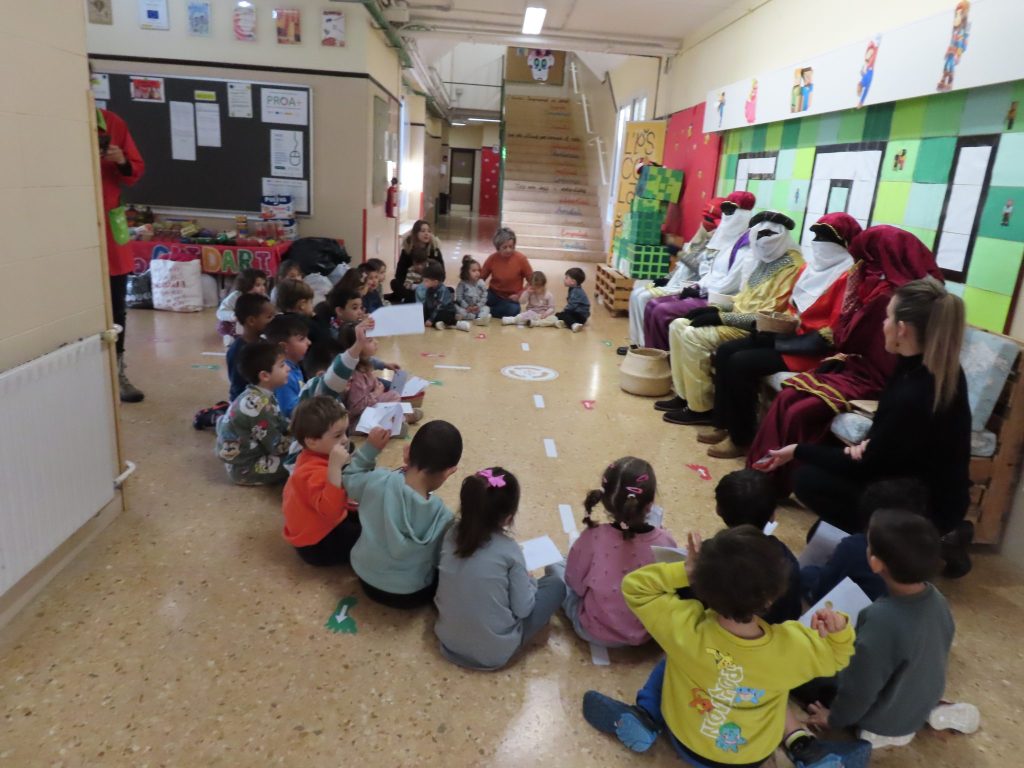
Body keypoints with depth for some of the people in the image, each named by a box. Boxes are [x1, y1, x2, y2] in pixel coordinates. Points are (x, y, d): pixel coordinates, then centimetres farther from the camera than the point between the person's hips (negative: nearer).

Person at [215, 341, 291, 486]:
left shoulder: (256, 395, 0)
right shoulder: (259, 406, -28)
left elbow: (280, 424, 7)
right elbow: (277, 446, -20)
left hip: (247, 454, 10)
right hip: (244, 468, -10)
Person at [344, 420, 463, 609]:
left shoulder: (377, 481, -23)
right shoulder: (442, 516, -27)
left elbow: (349, 479, -1)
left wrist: (369, 448, -6)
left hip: (365, 579, 3)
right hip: (409, 596, -2)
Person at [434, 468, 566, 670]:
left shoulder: (452, 534, -7)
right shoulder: (509, 551, -20)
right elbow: (522, 609, -13)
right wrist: (528, 580, 7)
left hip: (448, 641, 5)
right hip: (495, 653, -5)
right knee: (556, 584, 8)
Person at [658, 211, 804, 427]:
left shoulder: (792, 268, -15)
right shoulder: (766, 261, 16)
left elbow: (768, 316, -21)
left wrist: (722, 317, -21)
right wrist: (717, 307, 5)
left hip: (754, 329, -10)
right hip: (738, 317, 10)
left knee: (693, 336, -25)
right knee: (679, 326, 0)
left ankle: (701, 408, -14)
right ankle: (684, 394, 3)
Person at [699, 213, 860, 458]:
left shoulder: (847, 278, -16)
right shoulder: (810, 267, 11)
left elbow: (836, 332, -20)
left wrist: (795, 330, -19)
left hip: (812, 348, -9)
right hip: (790, 334, 9)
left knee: (740, 363, -23)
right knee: (725, 351, -3)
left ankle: (741, 439, -10)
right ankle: (722, 424, 3)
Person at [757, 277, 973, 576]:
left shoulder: (913, 396, -32)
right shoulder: (943, 369, -4)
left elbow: (867, 467, -19)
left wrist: (797, 450, -10)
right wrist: (868, 444, -11)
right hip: (934, 489, 9)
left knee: (807, 479, -10)